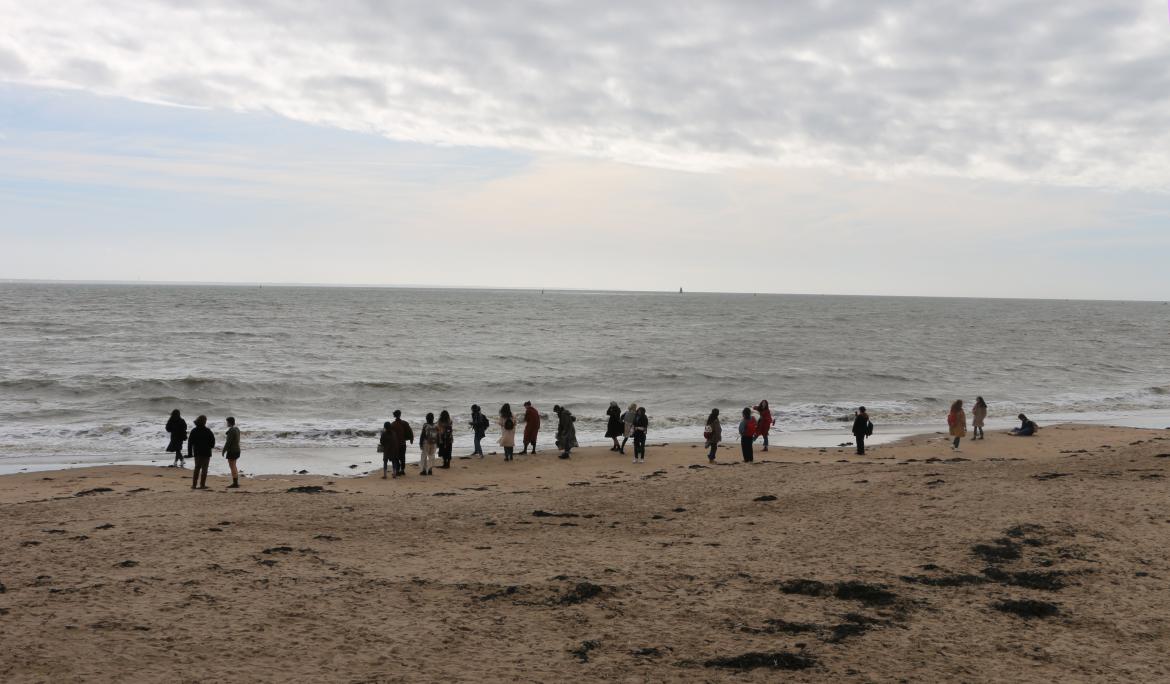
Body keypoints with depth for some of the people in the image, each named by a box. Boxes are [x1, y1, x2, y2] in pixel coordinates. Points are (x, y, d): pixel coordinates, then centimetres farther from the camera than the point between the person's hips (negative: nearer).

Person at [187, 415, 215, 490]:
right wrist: (211, 446, 15)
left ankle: (194, 484, 9)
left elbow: (190, 442, 2)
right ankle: (202, 485, -2)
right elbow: (213, 440, -6)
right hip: (206, 453, -4)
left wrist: (190, 453, 7)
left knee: (197, 468, 13)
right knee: (204, 469, 1)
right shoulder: (207, 431, -9)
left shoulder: (194, 431, 2)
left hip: (197, 453, 4)